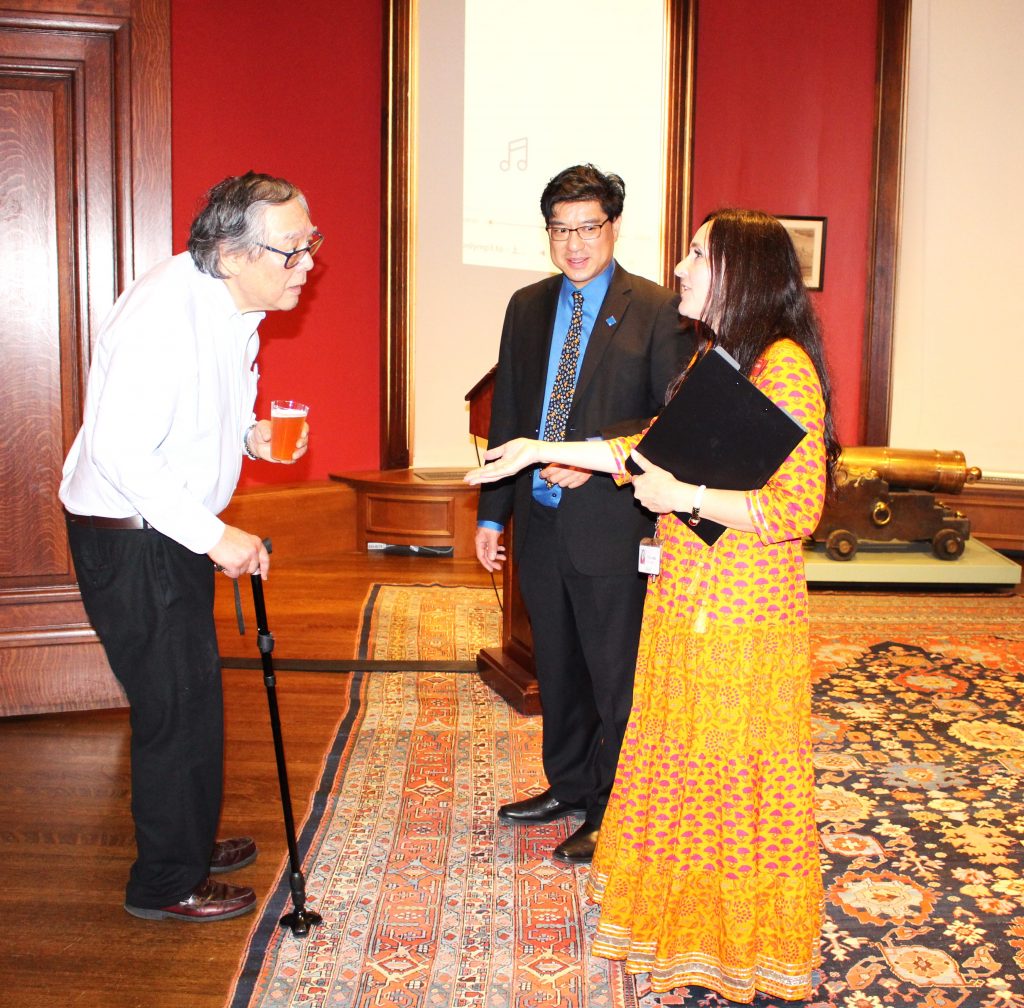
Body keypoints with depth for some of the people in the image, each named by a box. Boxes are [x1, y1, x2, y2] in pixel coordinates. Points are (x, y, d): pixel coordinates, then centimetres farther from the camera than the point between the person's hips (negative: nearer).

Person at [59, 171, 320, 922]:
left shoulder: (234, 305, 2)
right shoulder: (165, 313, -27)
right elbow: (118, 449, -30)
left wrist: (249, 436, -1)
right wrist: (215, 535, -28)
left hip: (175, 529, 9)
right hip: (129, 541, -9)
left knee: (192, 697, 20)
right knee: (177, 709, 1)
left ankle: (188, 842, 39)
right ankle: (166, 884, 19)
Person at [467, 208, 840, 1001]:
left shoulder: (784, 365, -16)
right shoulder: (711, 360, 12)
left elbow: (797, 508, -20)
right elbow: (651, 447, 18)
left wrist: (686, 497, -23)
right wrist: (544, 450, 16)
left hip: (745, 615, -8)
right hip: (687, 601, 8)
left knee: (738, 779, 5)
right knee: (683, 764, 17)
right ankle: (687, 918, 35)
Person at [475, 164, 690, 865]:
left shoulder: (656, 310, -6)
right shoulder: (527, 308, 11)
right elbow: (506, 416, 13)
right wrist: (492, 513, 11)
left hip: (611, 523, -5)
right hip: (540, 519, 6)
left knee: (615, 674, 5)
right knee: (557, 668, 18)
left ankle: (611, 814, 20)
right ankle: (568, 786, 36)